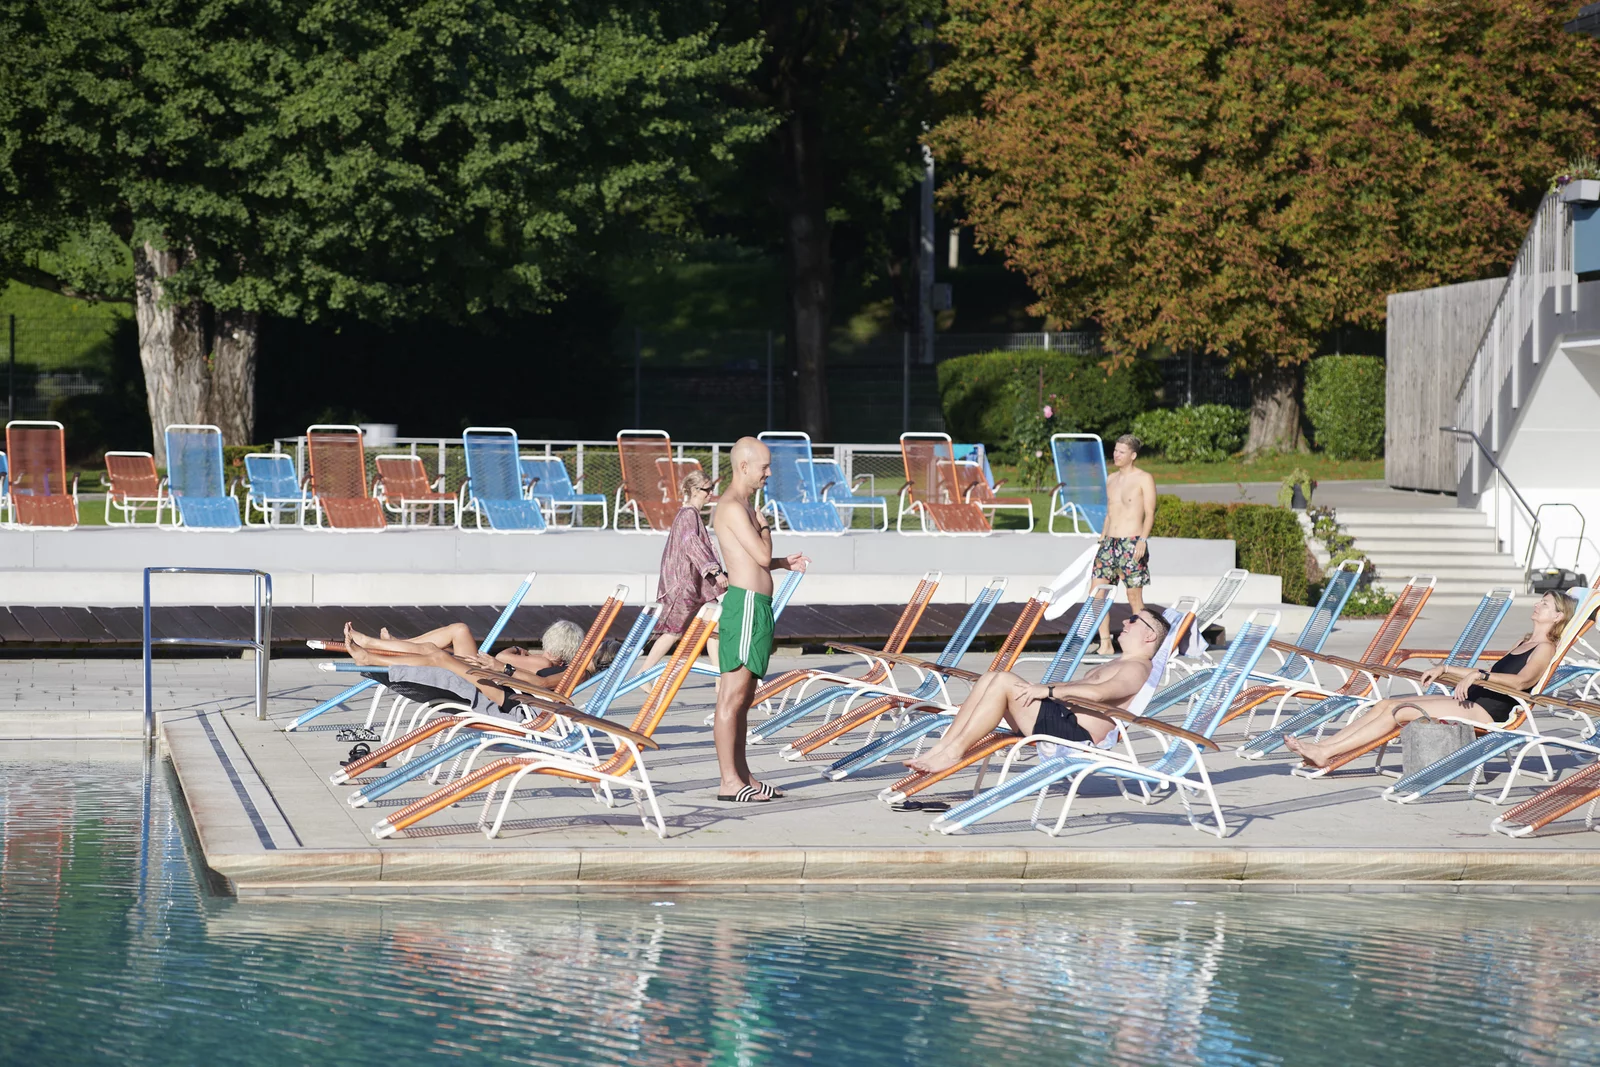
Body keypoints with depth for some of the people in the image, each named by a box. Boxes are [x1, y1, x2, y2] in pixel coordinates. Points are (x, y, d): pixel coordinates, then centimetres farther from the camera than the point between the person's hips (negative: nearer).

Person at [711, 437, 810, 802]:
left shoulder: (744, 508, 19)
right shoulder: (733, 508, -14)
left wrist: (785, 563, 14)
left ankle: (742, 775, 17)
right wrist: (764, 529, 2)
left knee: (743, 696, 13)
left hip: (756, 607, 11)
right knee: (732, 696, -10)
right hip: (746, 604, -11)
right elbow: (762, 556, -17)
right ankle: (729, 782, -11)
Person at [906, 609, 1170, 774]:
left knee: (1004, 681, -22)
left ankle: (954, 752, -21)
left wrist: (1049, 691, -23)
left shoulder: (1137, 669, -5)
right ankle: (943, 747, -9)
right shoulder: (1116, 665, 30)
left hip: (1078, 733, -10)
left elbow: (1099, 692, -23)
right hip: (1060, 716, 10)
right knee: (990, 679, 0)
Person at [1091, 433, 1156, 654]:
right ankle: (1105, 644, 2)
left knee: (1135, 598, -3)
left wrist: (1143, 539, -19)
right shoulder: (1111, 480, 17)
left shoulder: (1144, 479, -4)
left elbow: (1150, 513, -9)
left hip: (1132, 543, -7)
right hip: (1109, 543, 7)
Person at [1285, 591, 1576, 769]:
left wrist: (1478, 675, -33)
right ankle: (1323, 747, -12)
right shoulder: (1526, 641, 25)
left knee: (1400, 711, -19)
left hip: (1486, 712, -9)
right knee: (1386, 704, -4)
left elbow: (1521, 681, -25)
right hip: (1470, 702, 9)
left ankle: (1328, 753, -21)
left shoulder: (1544, 649, -5)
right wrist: (1445, 670, 25)